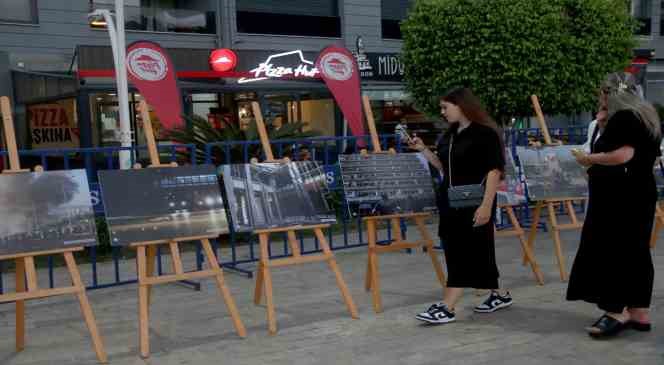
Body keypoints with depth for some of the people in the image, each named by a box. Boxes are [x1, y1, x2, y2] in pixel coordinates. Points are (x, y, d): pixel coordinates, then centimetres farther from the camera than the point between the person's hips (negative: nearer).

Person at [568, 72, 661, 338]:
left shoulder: (623, 118, -13)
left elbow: (623, 155, -25)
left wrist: (589, 158, -11)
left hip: (619, 197, -10)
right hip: (639, 194, 10)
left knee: (609, 251, -7)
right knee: (635, 253, 11)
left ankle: (616, 312, -8)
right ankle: (639, 313, 15)